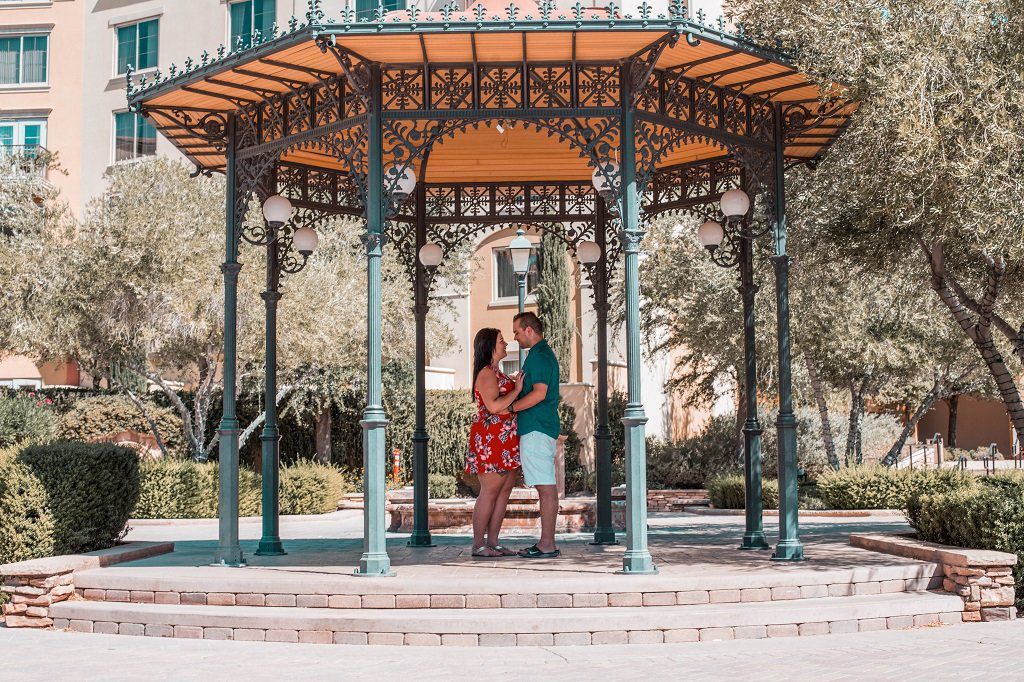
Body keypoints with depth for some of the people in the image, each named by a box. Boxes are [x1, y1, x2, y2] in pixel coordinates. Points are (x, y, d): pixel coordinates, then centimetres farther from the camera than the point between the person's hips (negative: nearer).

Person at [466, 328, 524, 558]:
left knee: (505, 491, 7)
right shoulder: (486, 373, -11)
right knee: (490, 492, -7)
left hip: (506, 442, 10)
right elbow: (494, 406, -22)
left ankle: (492, 542, 10)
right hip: (491, 440, -10)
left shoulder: (496, 373, 20)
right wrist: (516, 390, -14)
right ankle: (478, 545, -3)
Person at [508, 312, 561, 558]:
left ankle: (547, 545, -8)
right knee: (546, 487, 9)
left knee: (546, 488, -9)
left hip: (536, 430, -11)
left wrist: (510, 408, -13)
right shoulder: (544, 353, 21)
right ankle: (547, 543, 12)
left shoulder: (539, 355, -12)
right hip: (540, 428, 11)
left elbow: (539, 393, -21)